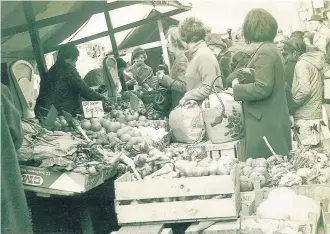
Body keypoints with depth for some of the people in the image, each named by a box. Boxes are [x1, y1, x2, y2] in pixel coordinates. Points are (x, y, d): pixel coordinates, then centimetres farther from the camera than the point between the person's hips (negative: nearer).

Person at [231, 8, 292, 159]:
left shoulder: (264, 53, -16)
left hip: (266, 125, -10)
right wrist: (242, 85, 11)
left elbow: (262, 88, -25)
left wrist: (237, 88, -12)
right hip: (272, 122, 10)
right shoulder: (271, 49, 16)